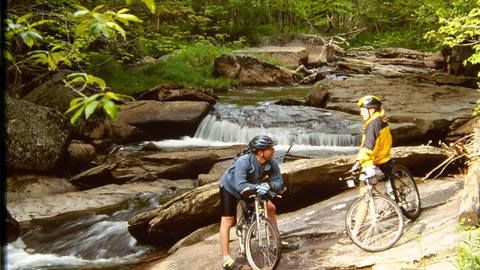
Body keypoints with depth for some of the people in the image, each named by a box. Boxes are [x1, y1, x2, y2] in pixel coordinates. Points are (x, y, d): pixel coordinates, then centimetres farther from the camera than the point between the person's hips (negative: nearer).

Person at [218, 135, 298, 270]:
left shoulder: (272, 163, -23)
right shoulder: (243, 161, -39)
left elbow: (279, 182, -23)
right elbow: (240, 185, -46)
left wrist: (268, 185, -43)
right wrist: (259, 186, -56)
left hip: (253, 188, 6)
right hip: (230, 188, -5)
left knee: (270, 208, 1)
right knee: (227, 221, -11)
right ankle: (226, 259, -10)